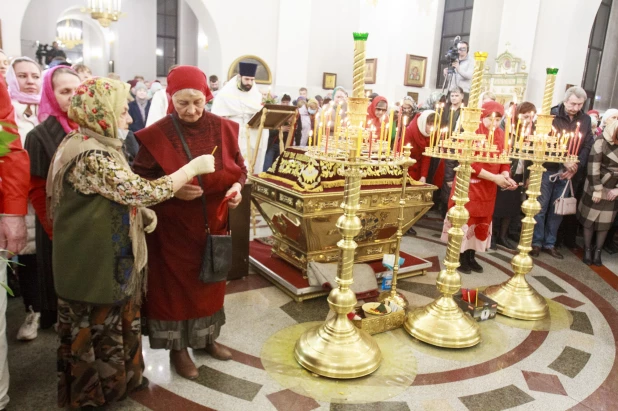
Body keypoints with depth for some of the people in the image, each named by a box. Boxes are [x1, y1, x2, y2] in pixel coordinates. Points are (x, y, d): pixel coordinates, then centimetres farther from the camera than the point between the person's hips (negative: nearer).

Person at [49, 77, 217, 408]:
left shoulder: (96, 145, 7)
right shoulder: (90, 156, -27)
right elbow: (144, 191, -30)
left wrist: (141, 213, 0)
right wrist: (194, 166, -21)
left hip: (111, 258, 10)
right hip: (97, 264, -10)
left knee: (115, 322, 23)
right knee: (99, 328, 11)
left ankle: (120, 377, 42)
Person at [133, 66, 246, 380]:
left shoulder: (223, 128, -4)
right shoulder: (156, 135, -14)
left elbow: (239, 167, 6)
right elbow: (139, 180, -9)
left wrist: (236, 187, -15)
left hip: (213, 223, 4)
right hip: (173, 227, -3)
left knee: (210, 281, 18)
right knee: (176, 283, 10)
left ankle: (208, 337, 40)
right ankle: (178, 348, 30)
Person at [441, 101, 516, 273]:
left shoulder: (501, 135, 4)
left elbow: (504, 160, 8)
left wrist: (505, 176, -14)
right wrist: (494, 177, -22)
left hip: (488, 188, 6)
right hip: (469, 185, -6)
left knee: (482, 221, 11)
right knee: (464, 219, 0)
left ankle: (471, 256, 23)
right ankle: (461, 258, 12)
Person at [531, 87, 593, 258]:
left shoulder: (585, 120, 6)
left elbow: (587, 146, 5)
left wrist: (576, 166, -9)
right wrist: (563, 161, -20)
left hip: (569, 173, 4)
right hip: (547, 170, -3)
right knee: (540, 208, 1)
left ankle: (550, 243, 19)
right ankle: (536, 242, 11)